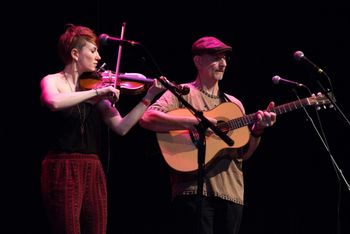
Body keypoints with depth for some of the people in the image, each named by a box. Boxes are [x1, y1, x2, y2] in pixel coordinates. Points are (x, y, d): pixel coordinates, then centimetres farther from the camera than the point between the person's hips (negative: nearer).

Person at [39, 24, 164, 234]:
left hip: (93, 169, 5)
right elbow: (54, 102, -26)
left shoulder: (94, 87, 11)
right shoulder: (52, 81, -1)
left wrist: (149, 97, -1)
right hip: (63, 170, -5)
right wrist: (97, 92, -24)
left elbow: (121, 127, 4)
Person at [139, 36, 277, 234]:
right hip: (194, 189, -6)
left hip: (231, 193, 6)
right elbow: (147, 119, -15)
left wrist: (258, 130, -3)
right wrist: (193, 122, -21)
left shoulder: (234, 104, 19)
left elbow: (244, 153, 15)